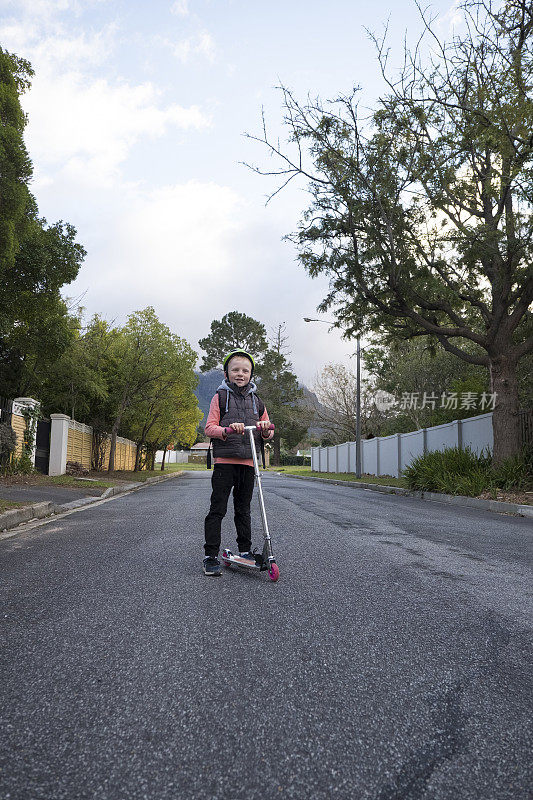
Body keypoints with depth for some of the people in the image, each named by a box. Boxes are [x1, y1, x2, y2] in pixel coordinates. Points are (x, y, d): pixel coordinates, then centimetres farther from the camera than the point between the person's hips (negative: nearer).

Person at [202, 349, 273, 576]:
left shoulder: (256, 401, 15)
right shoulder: (220, 397, 4)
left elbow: (267, 434, 19)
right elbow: (209, 428, -4)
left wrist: (266, 430, -5)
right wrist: (227, 430, -24)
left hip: (248, 463, 4)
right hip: (224, 461, -4)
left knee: (243, 509, 12)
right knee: (217, 509, -4)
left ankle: (245, 550, 23)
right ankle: (210, 555, 1)